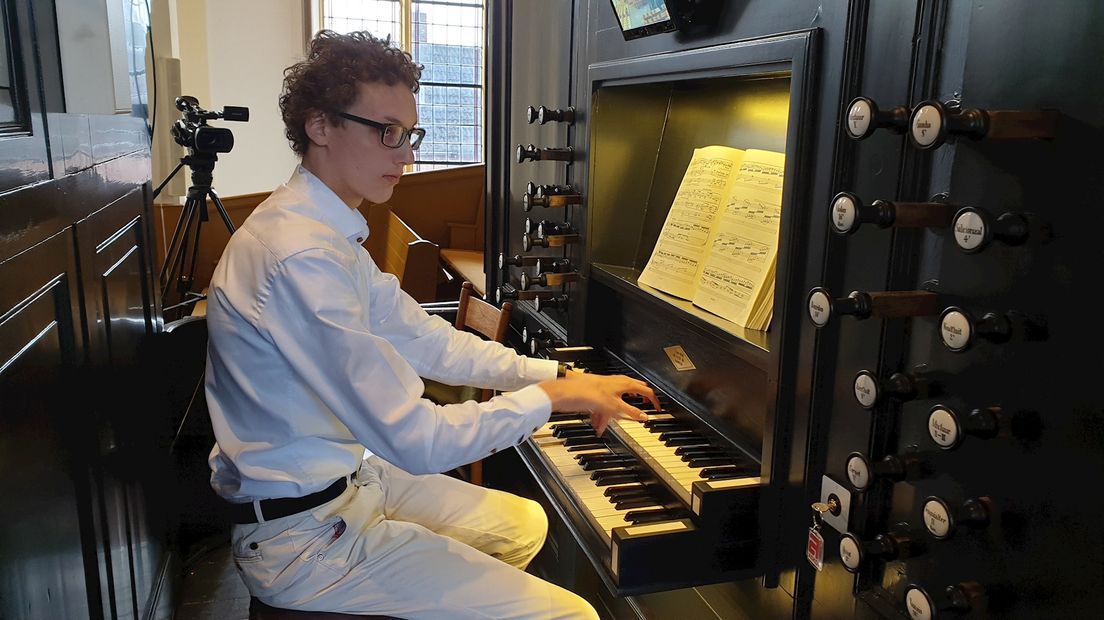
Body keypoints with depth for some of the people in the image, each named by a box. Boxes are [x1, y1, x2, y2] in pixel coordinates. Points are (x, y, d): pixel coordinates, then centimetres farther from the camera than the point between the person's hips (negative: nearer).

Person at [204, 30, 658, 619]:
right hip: (304, 535, -10)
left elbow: (426, 342, 8)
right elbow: (415, 440, -28)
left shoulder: (327, 232, 5)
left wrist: (560, 373, 1)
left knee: (523, 524, 22)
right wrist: (549, 396, -16)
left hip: (349, 478, 10)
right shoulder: (301, 257, -28)